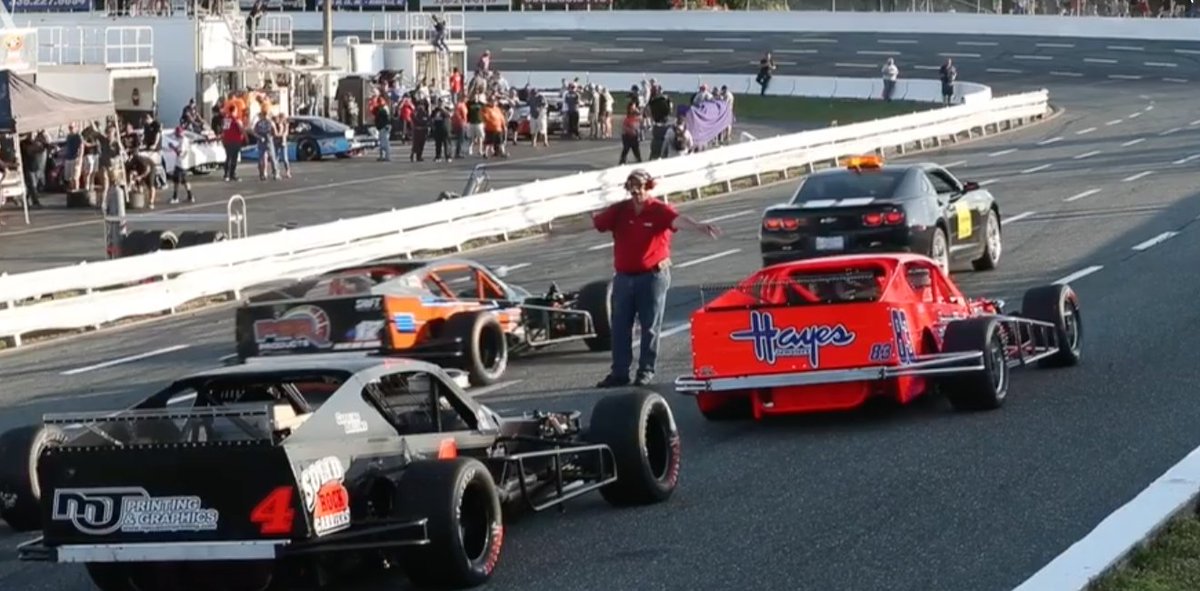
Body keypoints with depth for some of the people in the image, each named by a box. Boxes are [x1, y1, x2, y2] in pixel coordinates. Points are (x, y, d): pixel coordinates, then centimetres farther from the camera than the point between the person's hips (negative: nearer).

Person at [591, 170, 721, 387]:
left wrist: (699, 226, -42)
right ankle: (619, 372, 13)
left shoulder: (659, 210, -9)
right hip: (624, 277, 4)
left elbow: (678, 219, -26)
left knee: (650, 326, 2)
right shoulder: (619, 211, 5)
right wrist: (592, 217, -14)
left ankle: (646, 370, 11)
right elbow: (597, 222, 6)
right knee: (620, 326, 6)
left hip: (653, 276, -4)